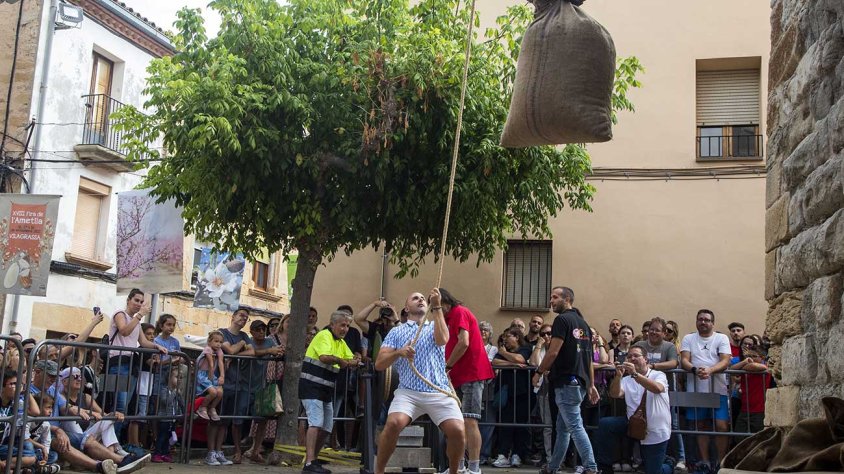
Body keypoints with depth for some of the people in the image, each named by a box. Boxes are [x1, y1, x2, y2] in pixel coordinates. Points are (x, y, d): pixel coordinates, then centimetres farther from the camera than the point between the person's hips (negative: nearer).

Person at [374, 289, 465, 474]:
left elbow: (442, 339, -9)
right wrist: (398, 352, -14)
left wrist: (437, 307, -12)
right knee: (393, 424, -28)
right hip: (408, 391, -1)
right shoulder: (396, 332, 15)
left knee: (458, 431, -19)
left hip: (439, 391, 1)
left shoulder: (435, 327, 18)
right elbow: (379, 364, 5)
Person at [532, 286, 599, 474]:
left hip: (566, 381, -9)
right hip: (580, 382, 9)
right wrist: (591, 385, 17)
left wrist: (539, 372, -3)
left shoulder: (562, 319, -10)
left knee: (575, 426, -8)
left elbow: (553, 352, -15)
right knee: (562, 427, 15)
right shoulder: (582, 322, 16)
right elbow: (589, 357, 16)